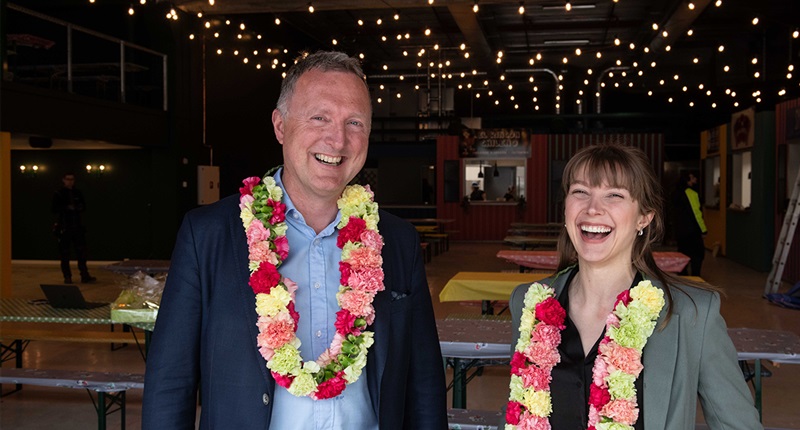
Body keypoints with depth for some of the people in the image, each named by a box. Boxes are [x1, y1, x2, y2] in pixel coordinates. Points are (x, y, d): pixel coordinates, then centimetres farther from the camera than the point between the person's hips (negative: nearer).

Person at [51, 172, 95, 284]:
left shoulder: (78, 193, 12)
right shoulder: (58, 194, 2)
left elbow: (83, 207, 12)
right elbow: (55, 209, -4)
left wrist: (76, 207, -7)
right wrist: (67, 208, -14)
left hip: (77, 226, 3)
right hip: (64, 227, -3)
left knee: (82, 251, -1)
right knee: (65, 254, -1)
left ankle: (84, 276, 0)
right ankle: (67, 276, 6)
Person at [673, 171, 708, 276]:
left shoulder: (677, 194, 11)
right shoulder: (691, 193, -14)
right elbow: (696, 213, -16)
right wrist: (703, 229, -10)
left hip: (680, 229, 8)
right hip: (692, 230, -8)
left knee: (683, 252, 13)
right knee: (698, 253, -2)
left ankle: (682, 275, 16)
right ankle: (695, 276, -6)